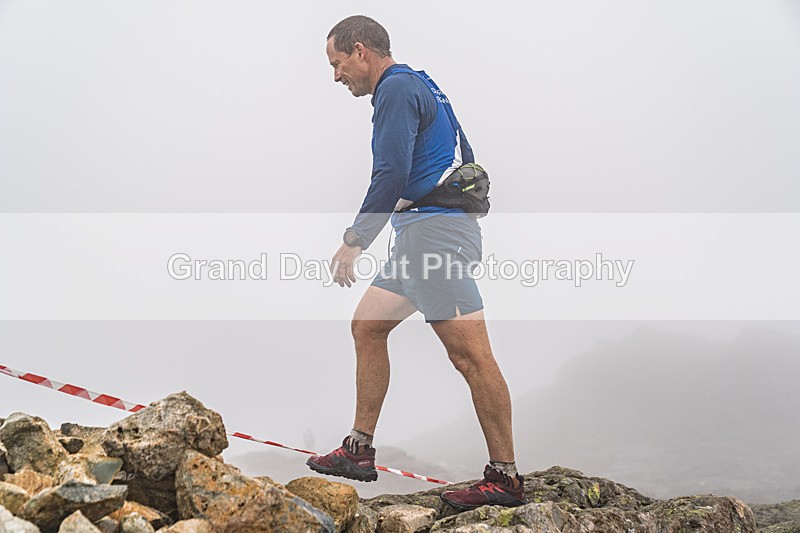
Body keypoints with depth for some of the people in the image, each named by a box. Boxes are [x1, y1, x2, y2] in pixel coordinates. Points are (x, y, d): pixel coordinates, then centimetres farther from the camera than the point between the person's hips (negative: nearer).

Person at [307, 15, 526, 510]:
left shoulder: (396, 88, -7)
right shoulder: (420, 85, 24)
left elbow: (391, 175, -18)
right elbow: (465, 157, 28)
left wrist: (354, 241, -14)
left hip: (434, 231, -11)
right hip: (423, 236, 11)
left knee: (470, 354, -10)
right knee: (367, 325, 13)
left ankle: (506, 478, -6)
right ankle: (359, 451, 17)